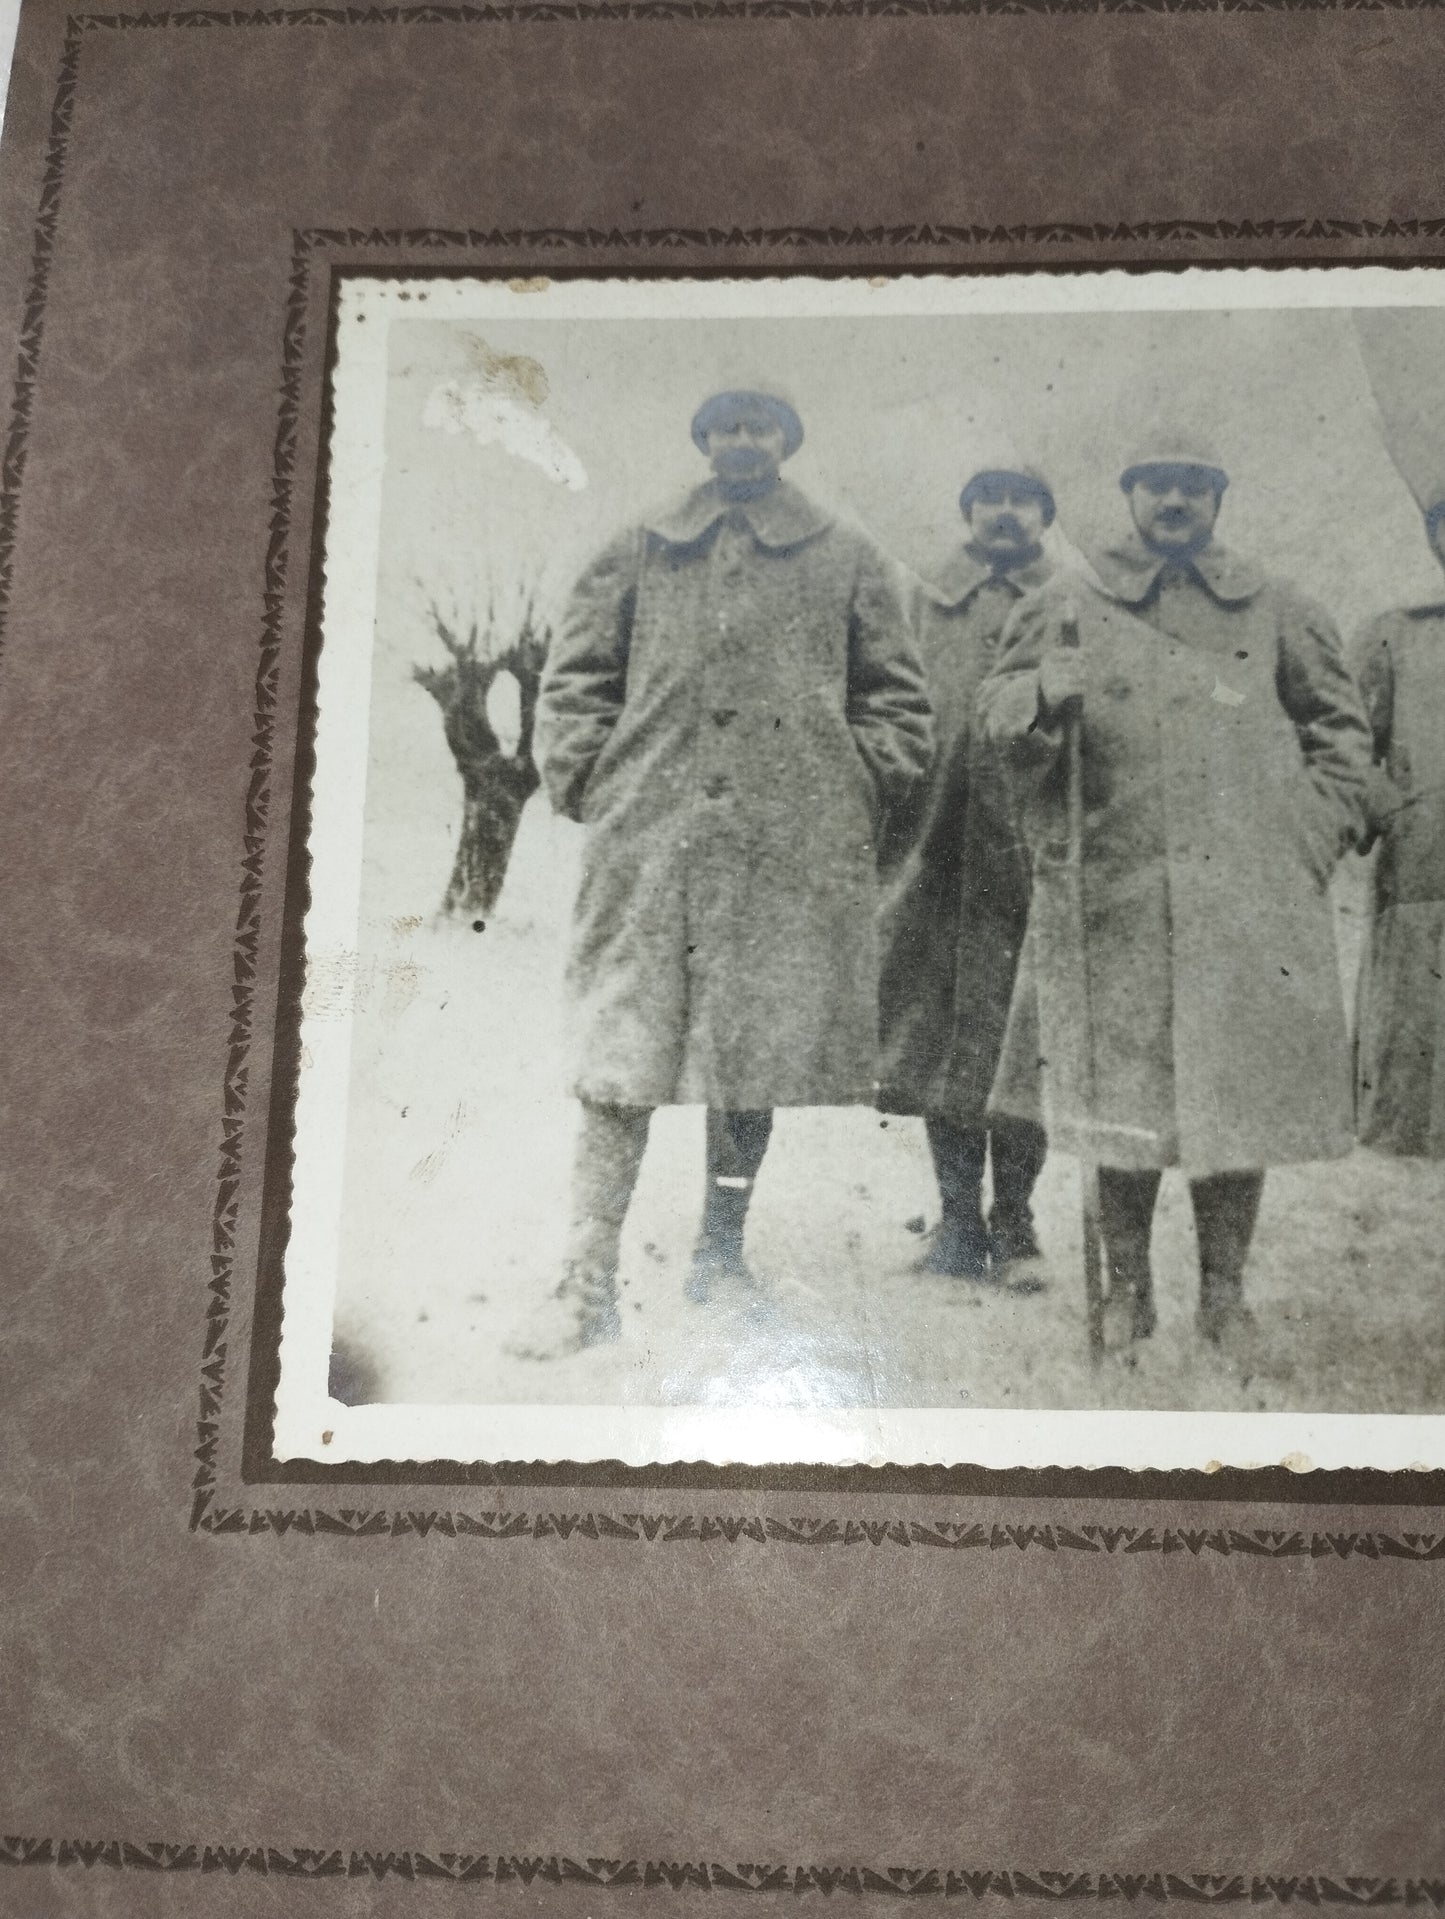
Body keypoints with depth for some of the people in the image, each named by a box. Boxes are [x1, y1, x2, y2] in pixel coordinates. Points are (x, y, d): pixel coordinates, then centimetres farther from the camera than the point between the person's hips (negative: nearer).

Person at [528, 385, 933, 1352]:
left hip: (794, 851, 1)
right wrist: (589, 785, 4)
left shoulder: (848, 560, 14)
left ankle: (722, 1244, 22)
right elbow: (575, 677, 15)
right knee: (623, 1054, -6)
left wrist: (856, 797, 3)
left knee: (760, 1048, 6)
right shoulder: (638, 554, 15)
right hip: (651, 838, -1)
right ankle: (589, 1279, -5)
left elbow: (897, 696, 14)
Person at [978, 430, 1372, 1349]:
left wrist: (1316, 833, 7)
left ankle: (1225, 1291, 17)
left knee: (1243, 1091, 3)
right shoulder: (1071, 606, 10)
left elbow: (1340, 723, 19)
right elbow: (997, 705, 8)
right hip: (1117, 895, -1)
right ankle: (1128, 1289, 16)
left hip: (1251, 898, 1)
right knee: (1124, 1094, 1)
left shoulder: (1274, 610, 13)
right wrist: (1045, 695, -15)